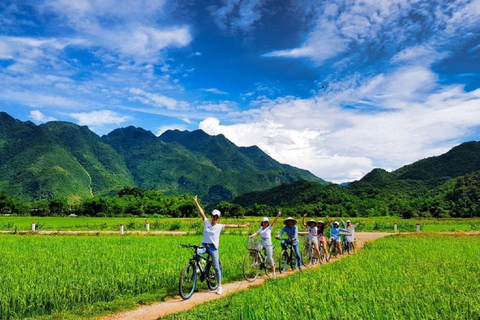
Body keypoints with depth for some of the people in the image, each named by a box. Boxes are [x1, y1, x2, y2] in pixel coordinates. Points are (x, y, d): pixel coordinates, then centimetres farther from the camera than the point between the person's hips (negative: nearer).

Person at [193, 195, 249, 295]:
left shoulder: (220, 226, 2)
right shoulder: (206, 222, 3)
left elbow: (230, 225, -3)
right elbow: (201, 212, -2)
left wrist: (241, 226, -9)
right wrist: (196, 202, -7)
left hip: (213, 247, -1)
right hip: (204, 245, 1)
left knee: (216, 267, 1)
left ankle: (219, 286, 12)